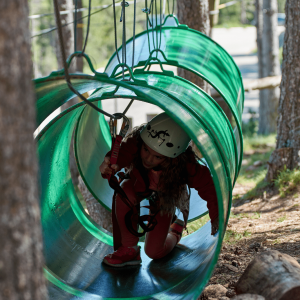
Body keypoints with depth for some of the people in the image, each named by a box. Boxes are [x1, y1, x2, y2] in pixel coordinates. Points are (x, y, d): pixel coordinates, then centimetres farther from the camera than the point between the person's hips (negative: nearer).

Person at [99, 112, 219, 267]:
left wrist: (215, 217, -14)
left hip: (165, 197, -1)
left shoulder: (185, 166, -41)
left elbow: (207, 185, -27)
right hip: (139, 183, 1)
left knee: (154, 252, -4)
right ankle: (129, 249, -18)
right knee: (124, 193, -38)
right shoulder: (135, 143, -41)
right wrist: (109, 166, -78)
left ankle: (175, 231, 32)